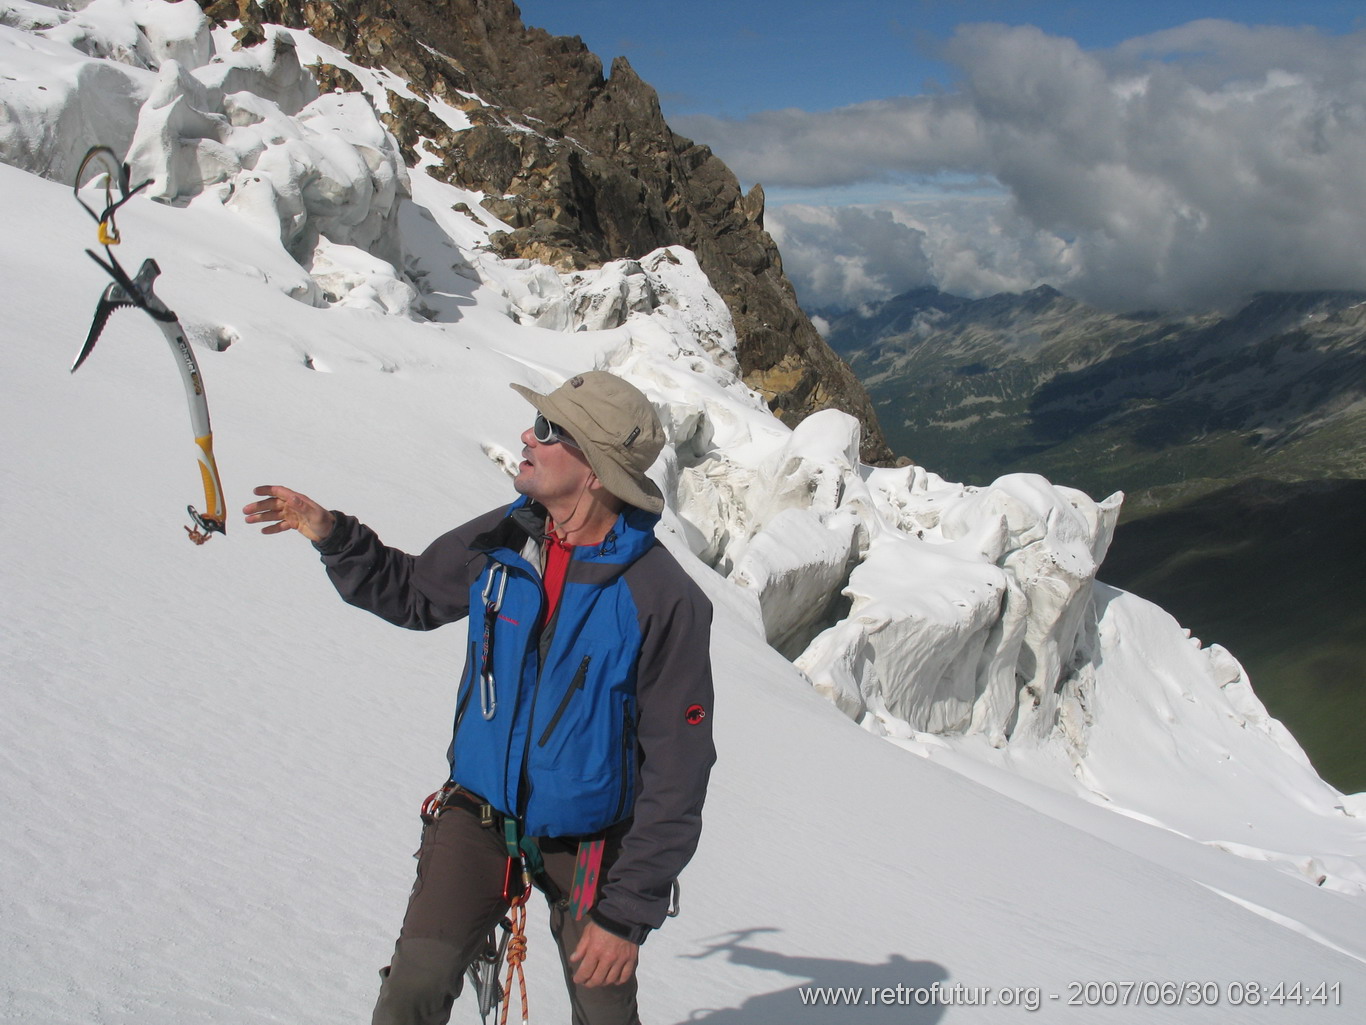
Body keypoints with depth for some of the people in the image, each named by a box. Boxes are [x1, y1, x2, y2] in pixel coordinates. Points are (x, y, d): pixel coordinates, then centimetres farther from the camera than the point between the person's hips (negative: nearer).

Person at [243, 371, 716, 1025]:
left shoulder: (664, 599, -21)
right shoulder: (499, 543, -7)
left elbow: (676, 773, -16)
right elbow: (411, 593, 15)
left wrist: (627, 912, -15)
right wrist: (332, 535, 1)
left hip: (590, 841, -3)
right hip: (479, 810, 3)